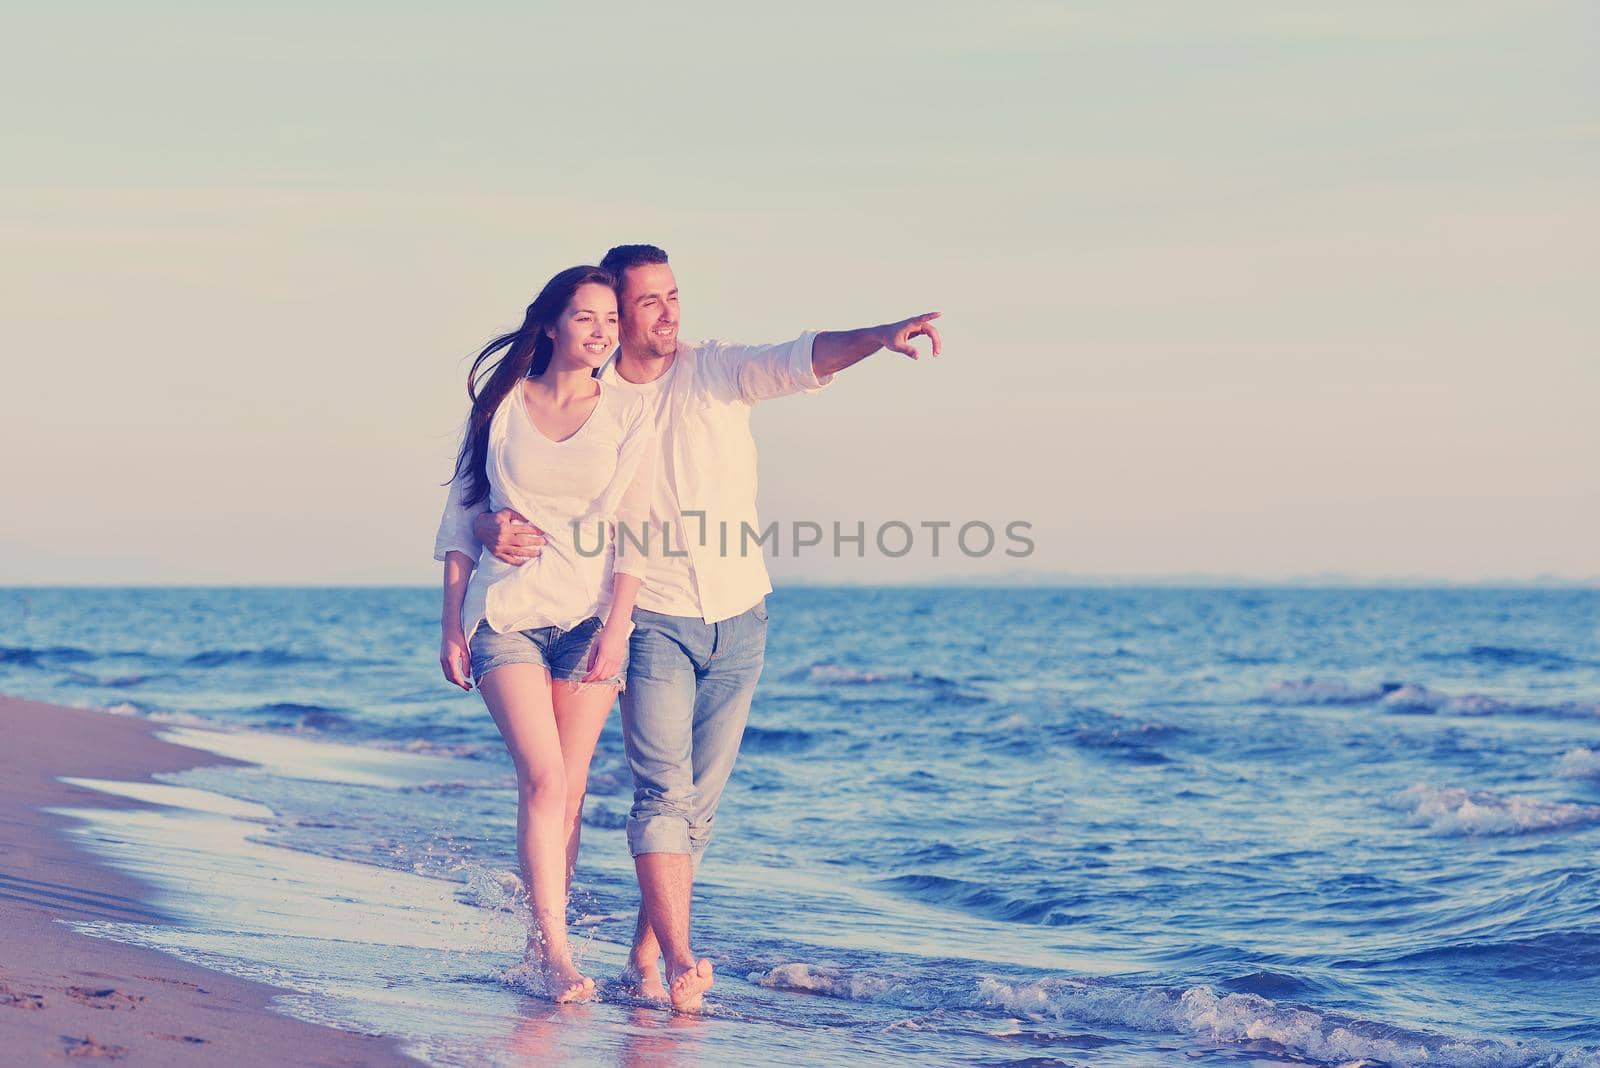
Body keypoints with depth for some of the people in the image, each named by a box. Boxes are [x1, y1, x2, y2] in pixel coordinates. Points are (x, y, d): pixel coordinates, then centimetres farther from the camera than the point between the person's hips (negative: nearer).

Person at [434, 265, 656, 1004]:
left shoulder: (628, 416, 4)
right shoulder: (501, 404, 4)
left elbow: (633, 532, 0)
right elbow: (462, 514, 8)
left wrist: (616, 627, -10)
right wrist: (451, 624, 4)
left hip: (590, 616, 1)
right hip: (506, 611, -1)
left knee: (568, 789, 1)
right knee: (543, 779, -14)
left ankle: (539, 947, 12)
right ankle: (556, 955, -16)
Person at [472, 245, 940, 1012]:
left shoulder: (717, 370, 0)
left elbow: (804, 359, -18)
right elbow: (504, 500, 1)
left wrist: (883, 337, -37)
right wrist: (498, 531, -24)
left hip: (738, 617, 3)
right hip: (655, 620, -2)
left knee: (700, 800, 6)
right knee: (665, 790, -16)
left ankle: (644, 957, 16)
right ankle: (679, 962, -21)